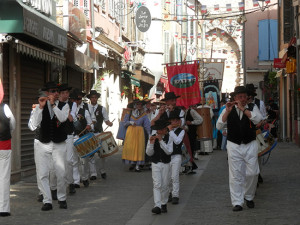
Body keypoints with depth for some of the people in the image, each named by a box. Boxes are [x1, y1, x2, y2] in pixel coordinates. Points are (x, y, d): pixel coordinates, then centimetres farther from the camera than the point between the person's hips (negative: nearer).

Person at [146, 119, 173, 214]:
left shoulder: (168, 138, -3)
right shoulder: (152, 138, 0)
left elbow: (169, 151, -15)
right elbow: (149, 153, -3)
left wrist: (161, 140, -21)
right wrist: (151, 143, -18)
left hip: (166, 164, 0)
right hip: (155, 164, 0)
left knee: (165, 185, 5)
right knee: (157, 185, -10)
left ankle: (164, 204, 23)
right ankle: (157, 206, -17)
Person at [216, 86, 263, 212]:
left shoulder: (252, 107, 7)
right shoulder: (228, 110, 6)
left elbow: (257, 119, -14)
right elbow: (219, 126, -5)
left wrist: (243, 108, -16)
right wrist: (227, 111, -14)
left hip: (250, 145, 1)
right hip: (234, 146, 0)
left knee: (252, 173, 1)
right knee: (235, 175, -4)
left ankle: (249, 197, 23)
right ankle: (237, 202, -1)